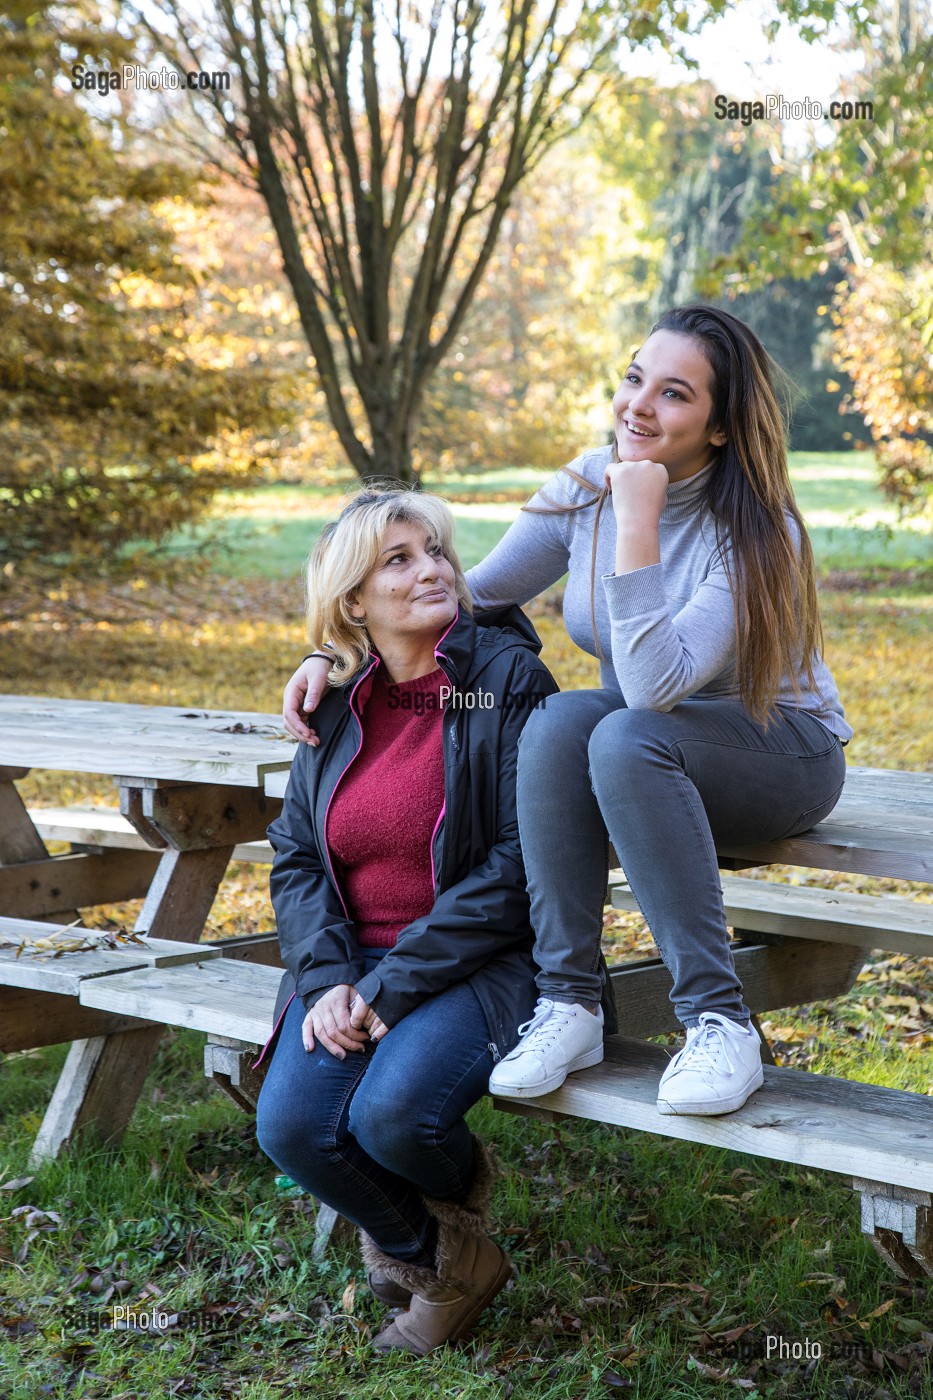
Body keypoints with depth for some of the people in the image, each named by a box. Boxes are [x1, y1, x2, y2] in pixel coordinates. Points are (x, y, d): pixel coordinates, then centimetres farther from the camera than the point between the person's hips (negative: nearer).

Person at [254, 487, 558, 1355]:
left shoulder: (506, 678, -8)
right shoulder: (340, 701, 8)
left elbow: (519, 862, -13)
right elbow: (295, 853, 9)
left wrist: (395, 985, -17)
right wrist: (328, 977, -10)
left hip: (481, 958, -4)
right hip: (356, 963, 5)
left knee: (392, 1114, -29)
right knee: (291, 1126, -19)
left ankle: (459, 1183, 12)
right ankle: (446, 1259, 10)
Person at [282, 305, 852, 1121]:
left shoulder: (756, 532, -23)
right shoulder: (590, 486, -6)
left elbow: (653, 685, -35)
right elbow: (472, 596, 3)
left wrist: (638, 520, -36)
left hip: (780, 754, -5)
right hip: (646, 758, 5)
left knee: (625, 736, -36)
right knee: (559, 719, -30)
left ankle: (719, 1022, -31)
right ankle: (569, 1001, -23)